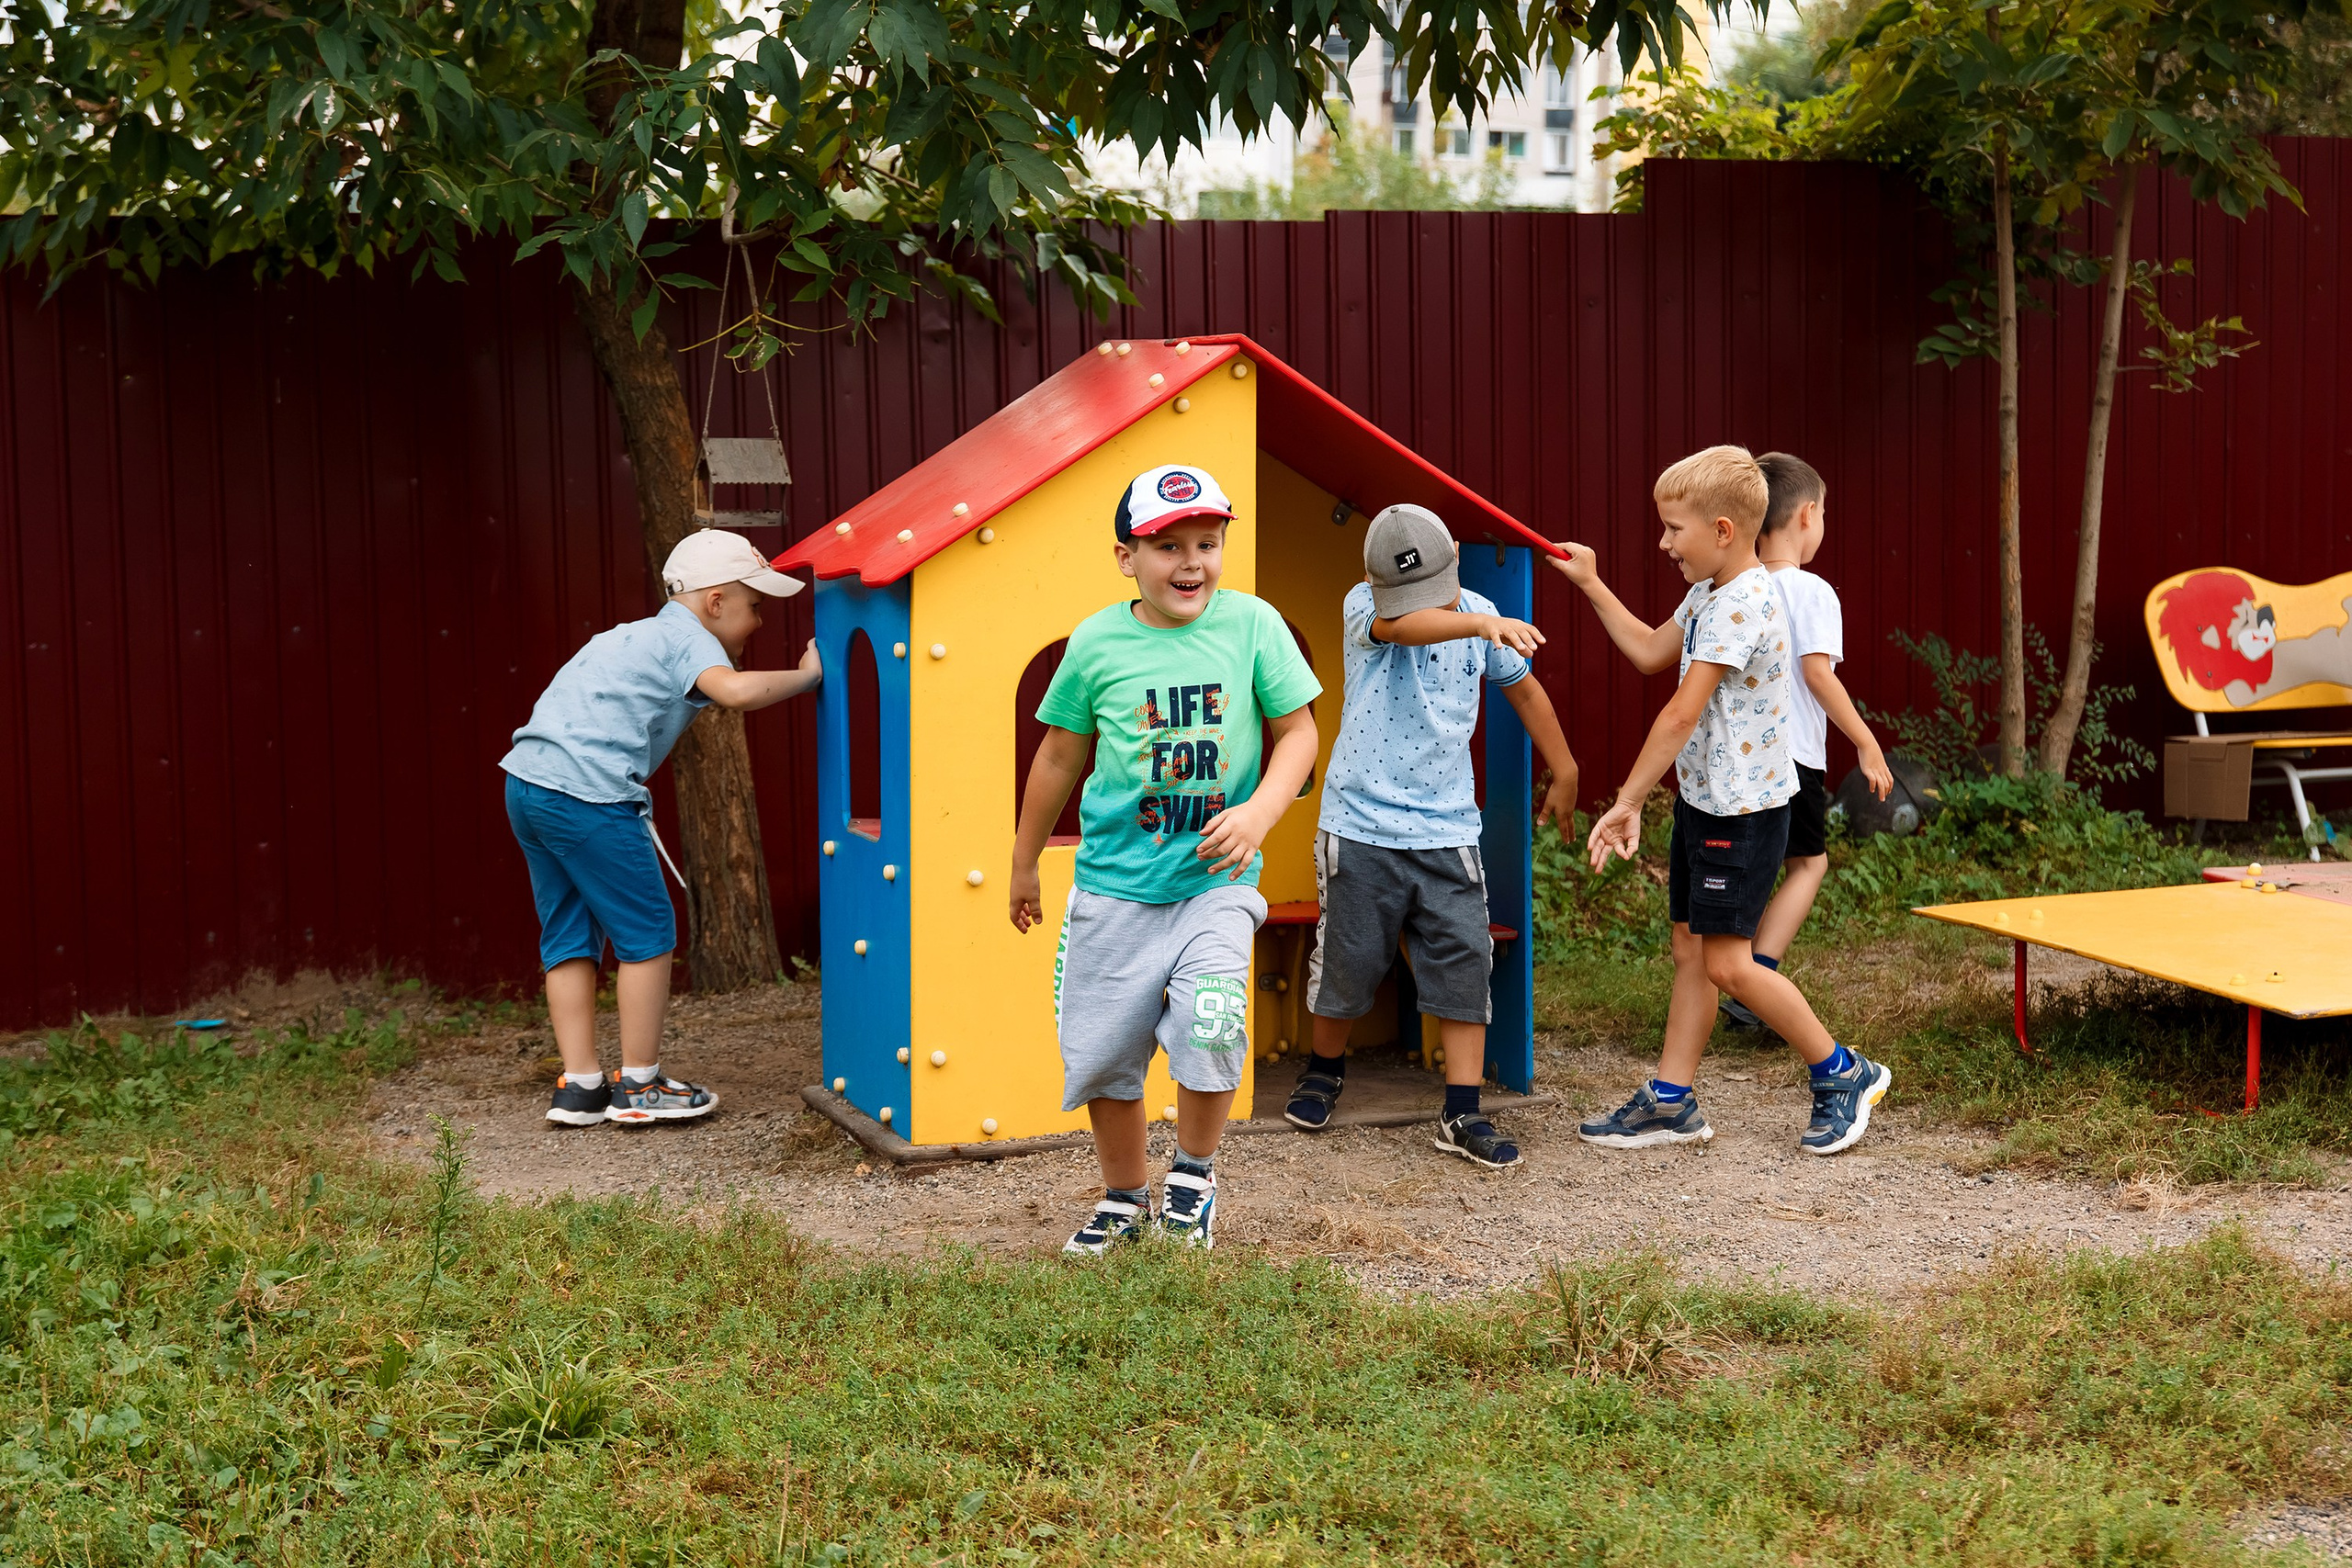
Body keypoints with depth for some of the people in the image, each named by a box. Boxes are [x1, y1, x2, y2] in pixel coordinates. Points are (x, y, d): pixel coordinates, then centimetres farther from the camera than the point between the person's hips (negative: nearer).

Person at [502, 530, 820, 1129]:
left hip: (528, 785, 9)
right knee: (648, 931, 3)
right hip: (587, 792, -9)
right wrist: (805, 675, -8)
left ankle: (579, 1086, 17)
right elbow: (735, 690, -22)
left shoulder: (636, 636, 27)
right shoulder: (687, 638, -2)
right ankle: (640, 1085, 10)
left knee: (569, 934, 14)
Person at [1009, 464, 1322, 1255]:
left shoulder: (1252, 622, -5)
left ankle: (1195, 1170, 7)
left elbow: (1298, 731, 1)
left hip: (1215, 881, -1)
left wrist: (1259, 813, -17)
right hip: (1114, 883, 1)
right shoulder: (1096, 642, -4)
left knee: (1210, 1026, -21)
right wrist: (1023, 864, 17)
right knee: (1103, 1056, 7)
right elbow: (1060, 754, 9)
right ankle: (1125, 1197, 32)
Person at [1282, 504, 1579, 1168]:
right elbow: (1404, 626, -35)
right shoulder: (1362, 606, -10)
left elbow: (1523, 688, 20)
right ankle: (1324, 1069, 36)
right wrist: (1483, 623, -53)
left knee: (1464, 965, -3)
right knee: (1348, 961, 8)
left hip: (1448, 831, 3)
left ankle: (1463, 1117, 3)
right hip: (1361, 825, -3)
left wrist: (1563, 772, 25)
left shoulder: (1478, 615, 3)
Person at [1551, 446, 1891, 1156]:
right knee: (1691, 950, 11)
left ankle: (1843, 1073, 8)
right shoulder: (1709, 593, 9)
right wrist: (1591, 585, 19)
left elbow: (1682, 714, -24)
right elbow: (1651, 652, 24)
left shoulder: (1742, 604, -23)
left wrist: (1627, 801, -22)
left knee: (1727, 962, -6)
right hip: (1704, 801, 10)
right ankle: (1670, 1102, 17)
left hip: (1743, 810, -10)